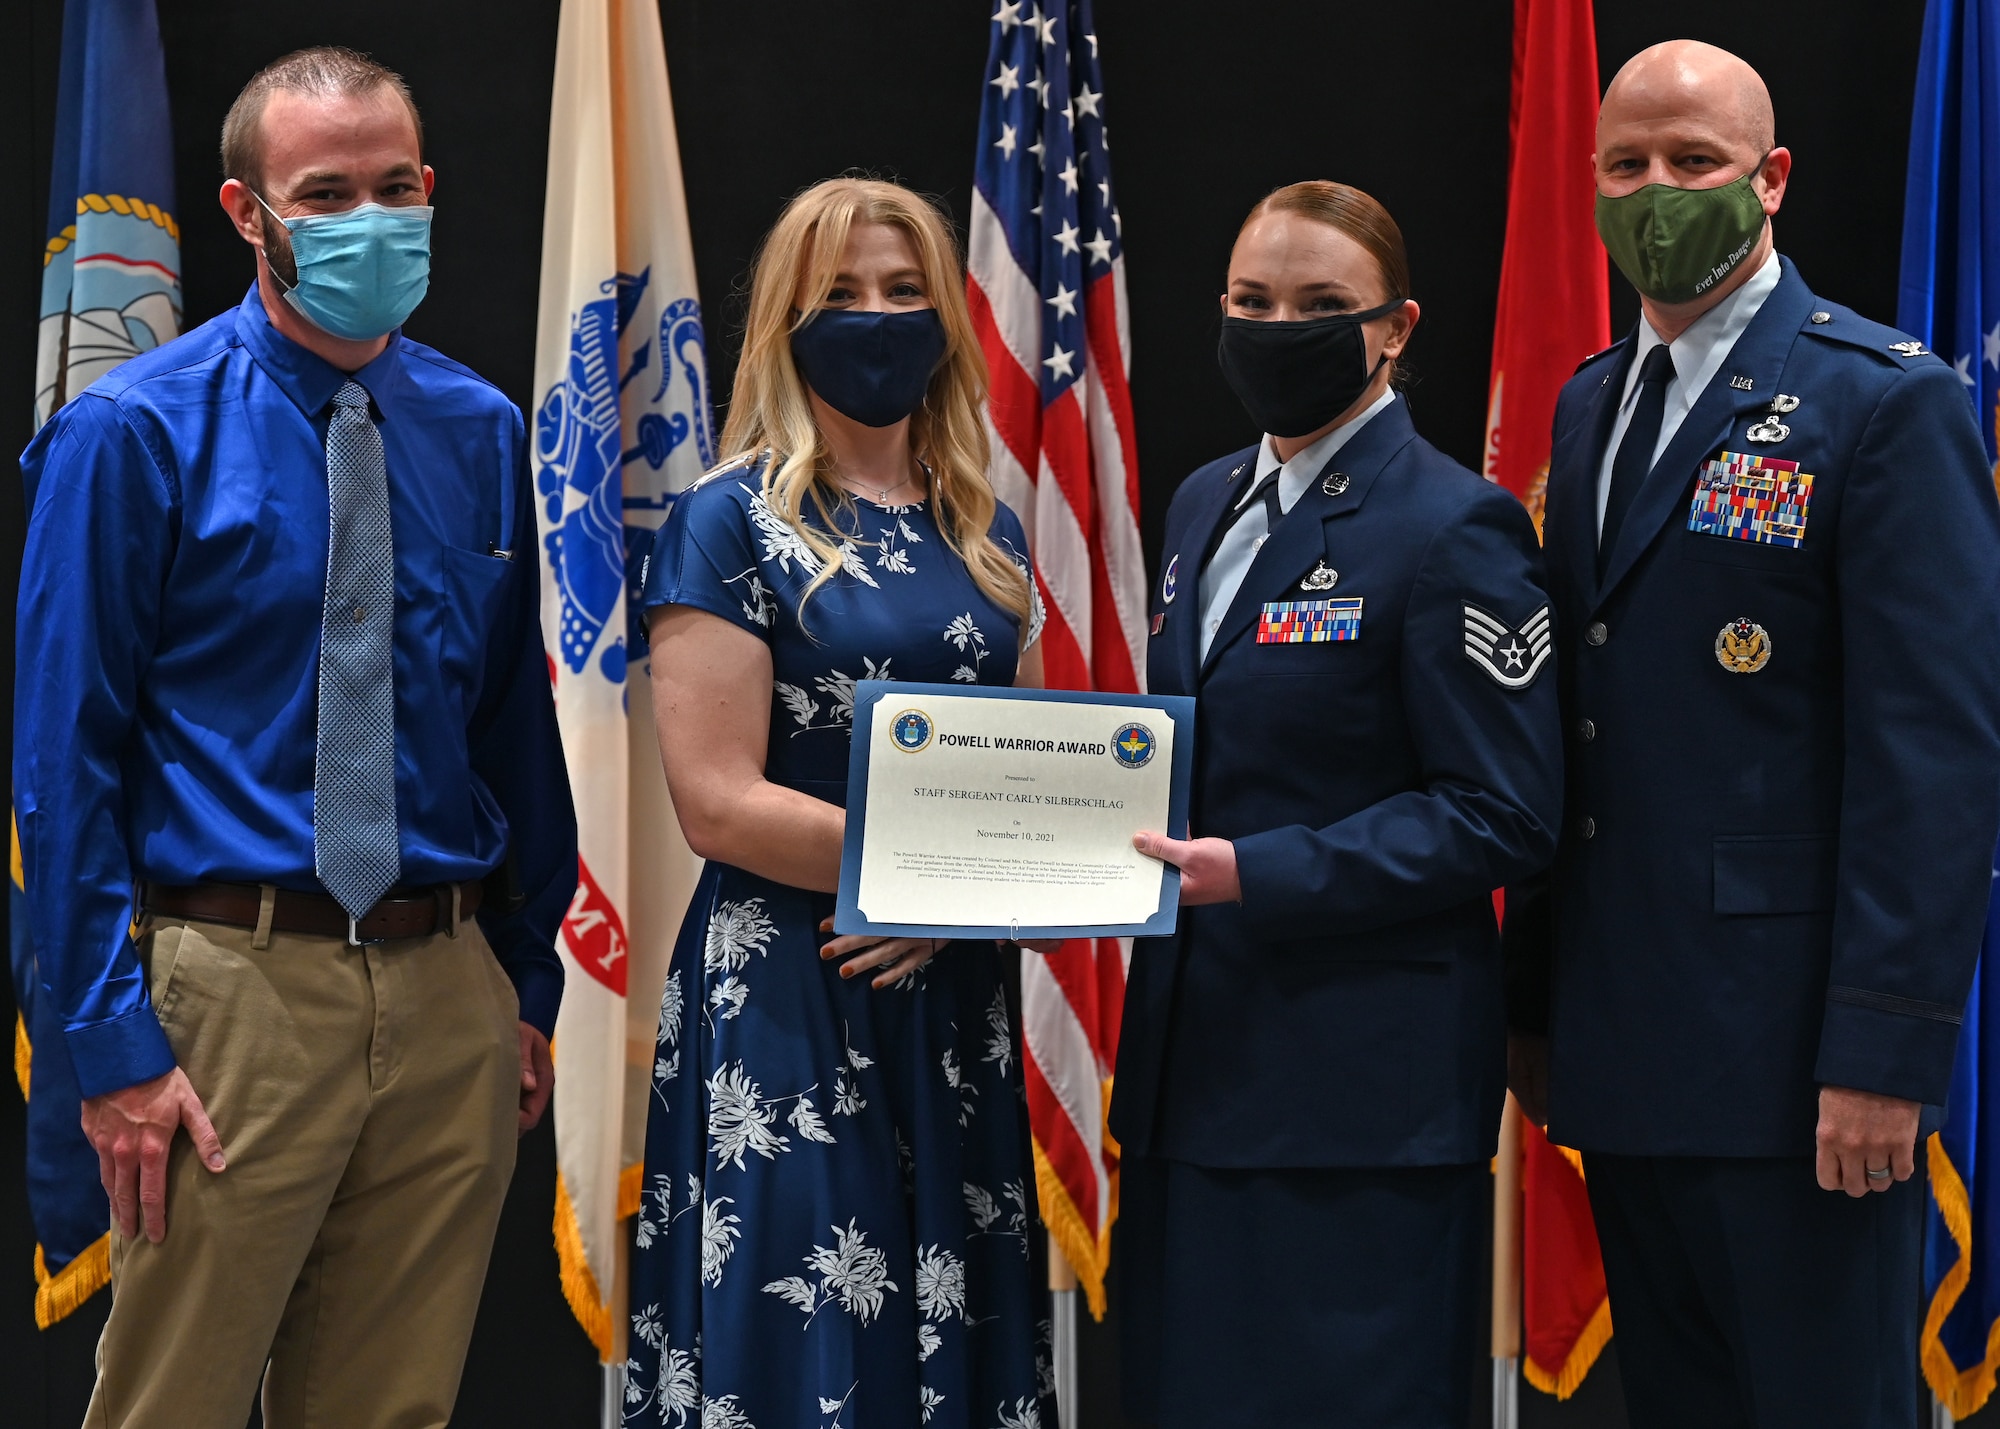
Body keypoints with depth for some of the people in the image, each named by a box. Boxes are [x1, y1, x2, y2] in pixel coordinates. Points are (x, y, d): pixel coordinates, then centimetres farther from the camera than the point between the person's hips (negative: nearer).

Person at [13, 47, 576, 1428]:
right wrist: (114, 1039, -13)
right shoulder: (134, 434, -6)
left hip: (452, 1000, 4)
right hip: (235, 983, -4)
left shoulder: (481, 432, 8)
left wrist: (532, 982, 11)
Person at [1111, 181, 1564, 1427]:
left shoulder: (1455, 528, -11)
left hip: (1362, 1079, -7)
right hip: (1194, 1053, 8)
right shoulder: (1206, 503, 14)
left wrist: (1258, 875, -21)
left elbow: (1503, 819, -15)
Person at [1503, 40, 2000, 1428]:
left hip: (1791, 1052, -7)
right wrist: (1537, 999, 14)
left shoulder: (1888, 402, -8)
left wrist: (1886, 1051, -18)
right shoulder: (1590, 404, 15)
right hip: (1623, 1044, 7)